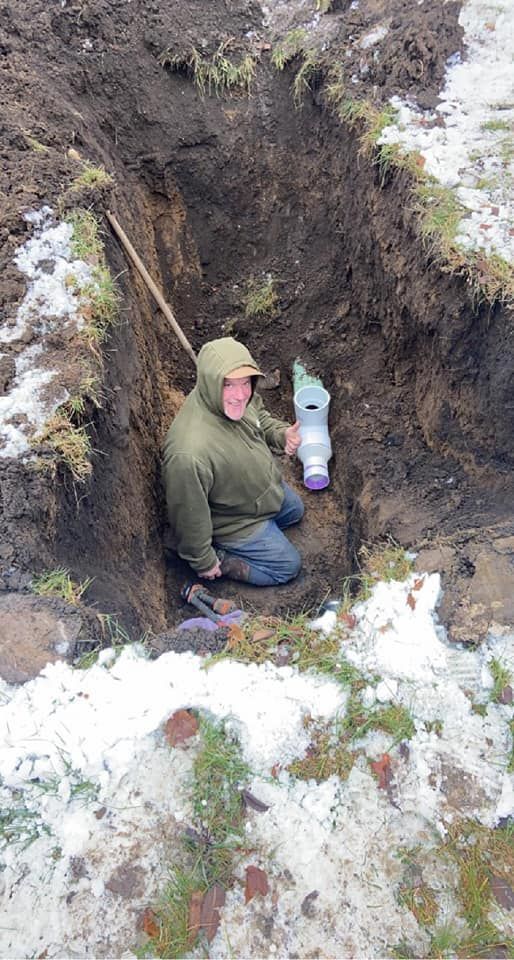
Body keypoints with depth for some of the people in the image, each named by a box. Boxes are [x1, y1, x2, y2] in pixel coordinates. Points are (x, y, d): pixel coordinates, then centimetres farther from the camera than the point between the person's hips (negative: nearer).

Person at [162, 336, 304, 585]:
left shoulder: (238, 397, -22)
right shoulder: (190, 454, -45)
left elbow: (260, 417, 3)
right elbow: (189, 515, -30)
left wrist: (282, 434, -17)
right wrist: (203, 562, -15)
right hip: (236, 521, -7)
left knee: (295, 512, 31)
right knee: (288, 566, 7)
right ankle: (220, 558, 15)